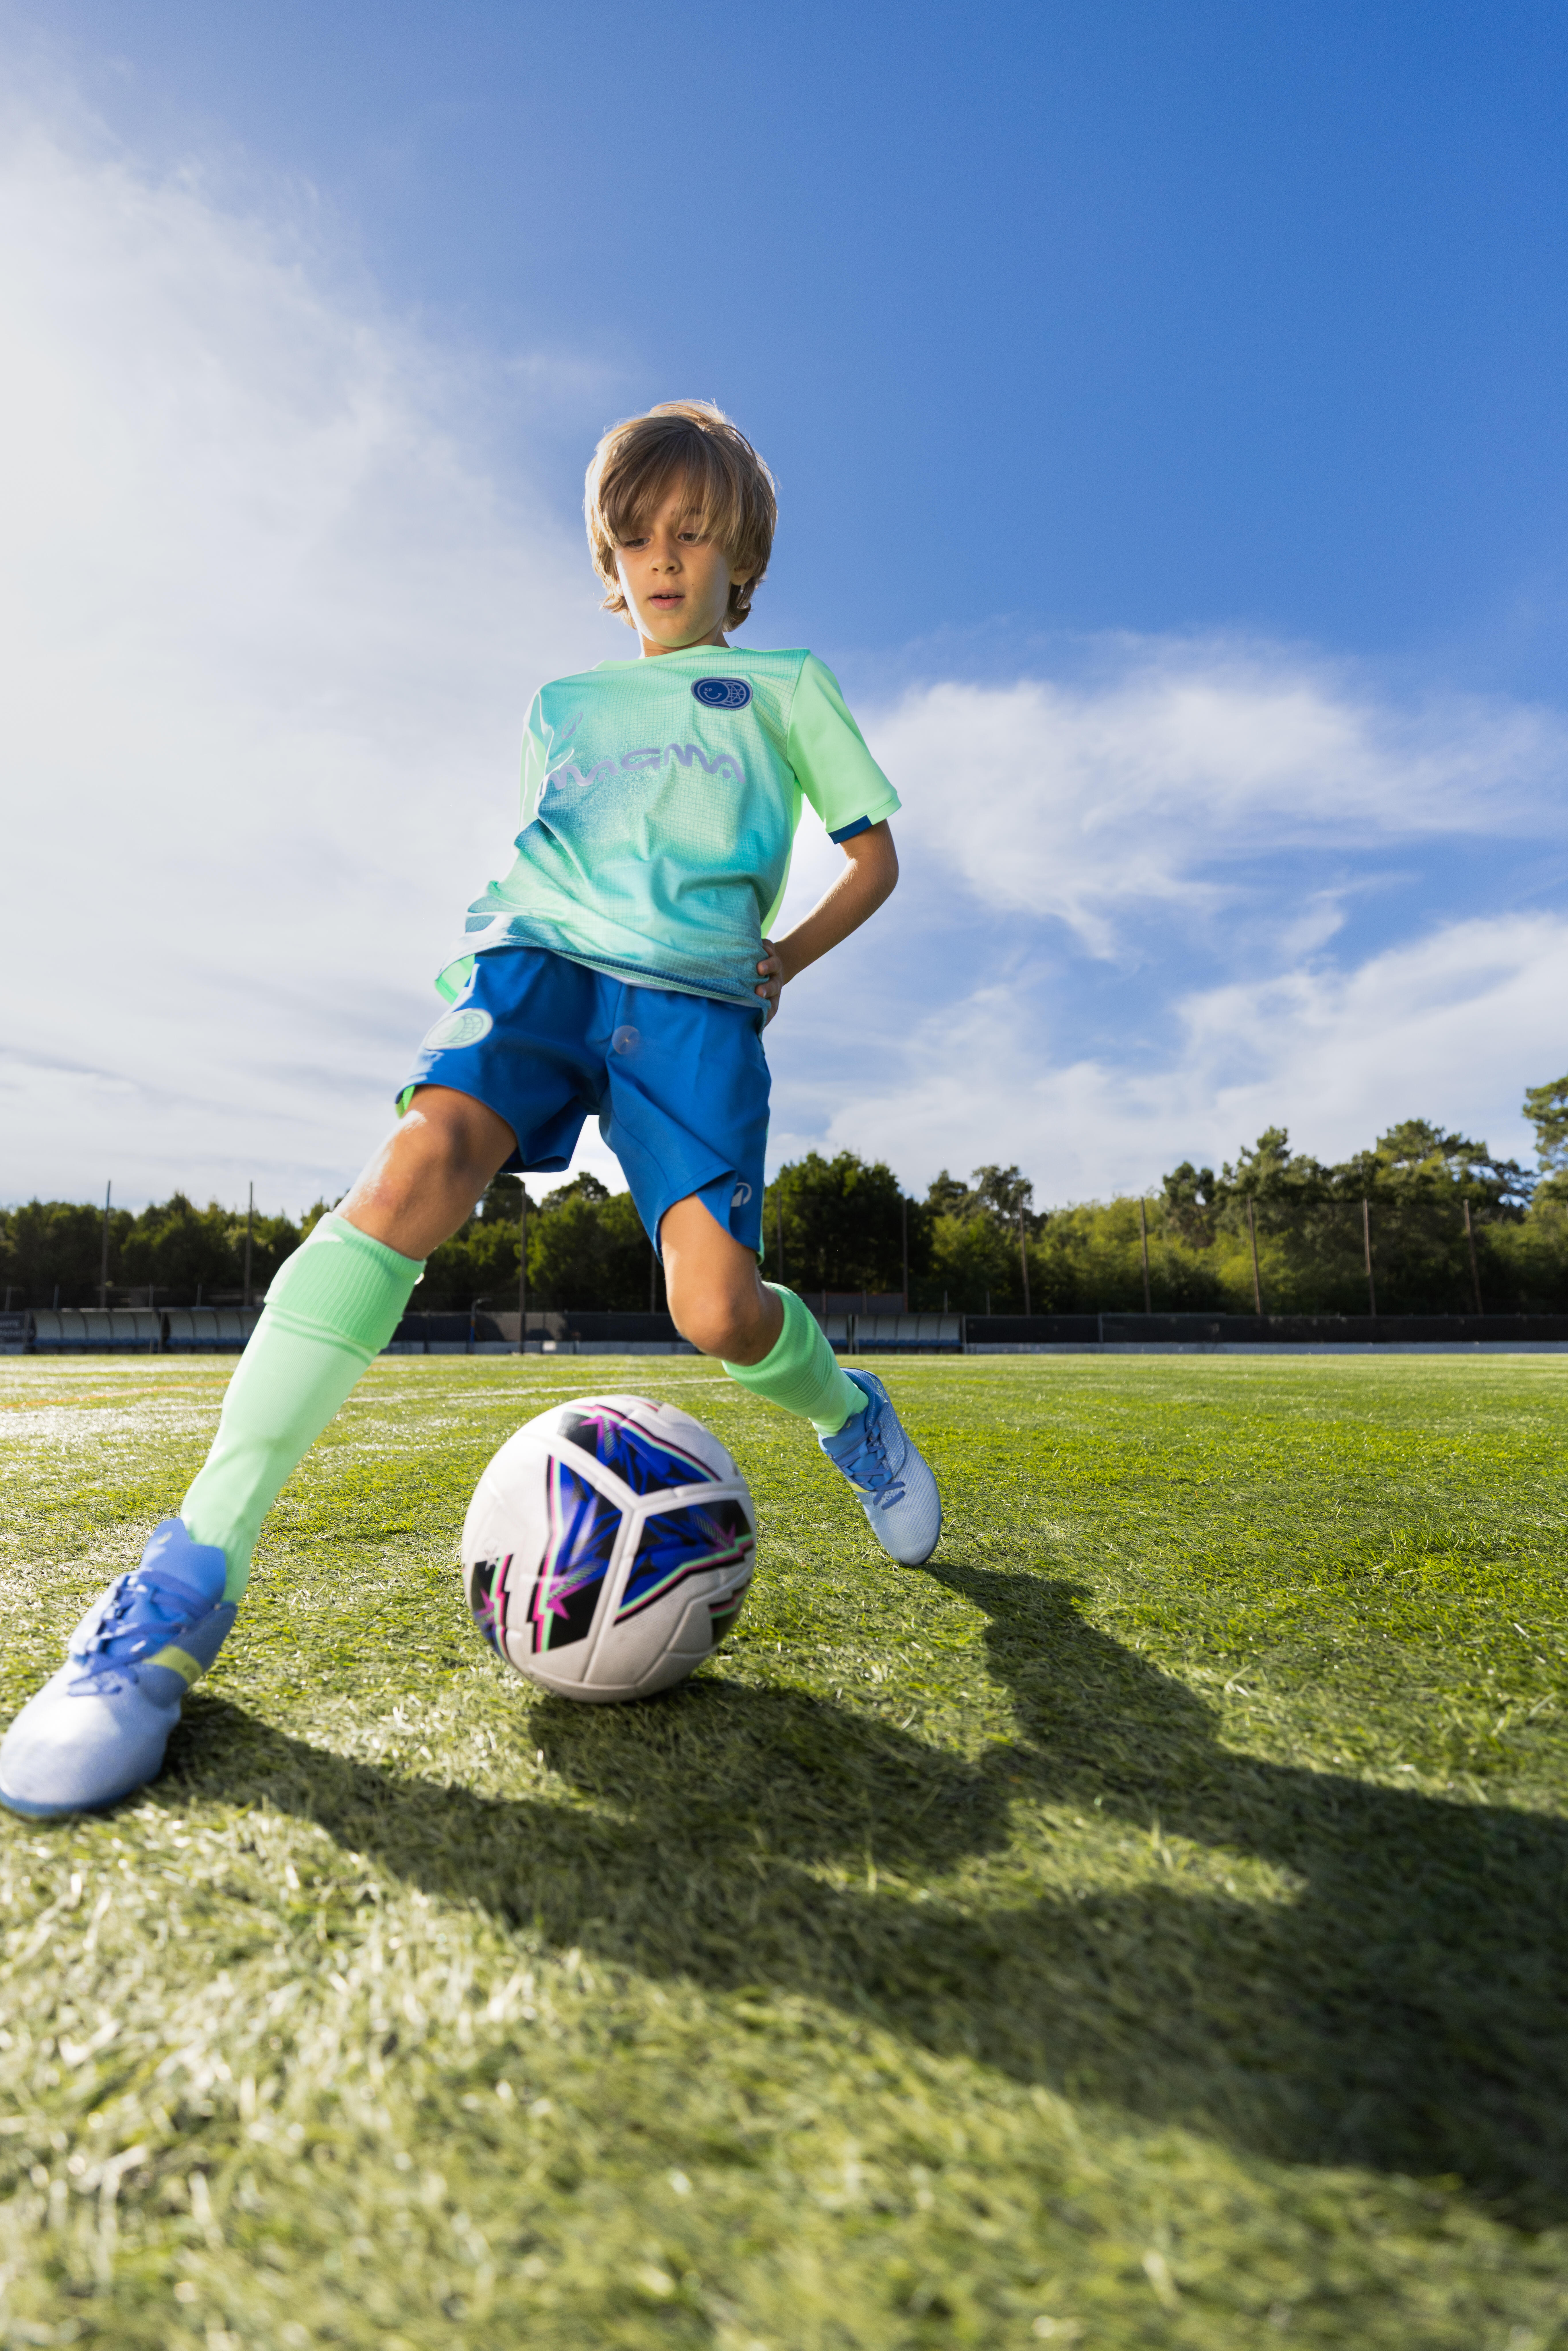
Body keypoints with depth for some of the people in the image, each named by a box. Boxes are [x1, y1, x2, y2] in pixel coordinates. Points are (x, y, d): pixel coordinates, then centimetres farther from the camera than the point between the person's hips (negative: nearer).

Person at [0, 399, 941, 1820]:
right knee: (423, 1163, -31)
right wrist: (513, 945, 14)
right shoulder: (561, 708, 29)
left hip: (697, 994, -2)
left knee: (720, 1311, -21)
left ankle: (850, 1411, 16)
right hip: (541, 955, 2)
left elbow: (875, 853, 19)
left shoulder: (785, 686, 22)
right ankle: (197, 1568, -27)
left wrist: (789, 957, 5)